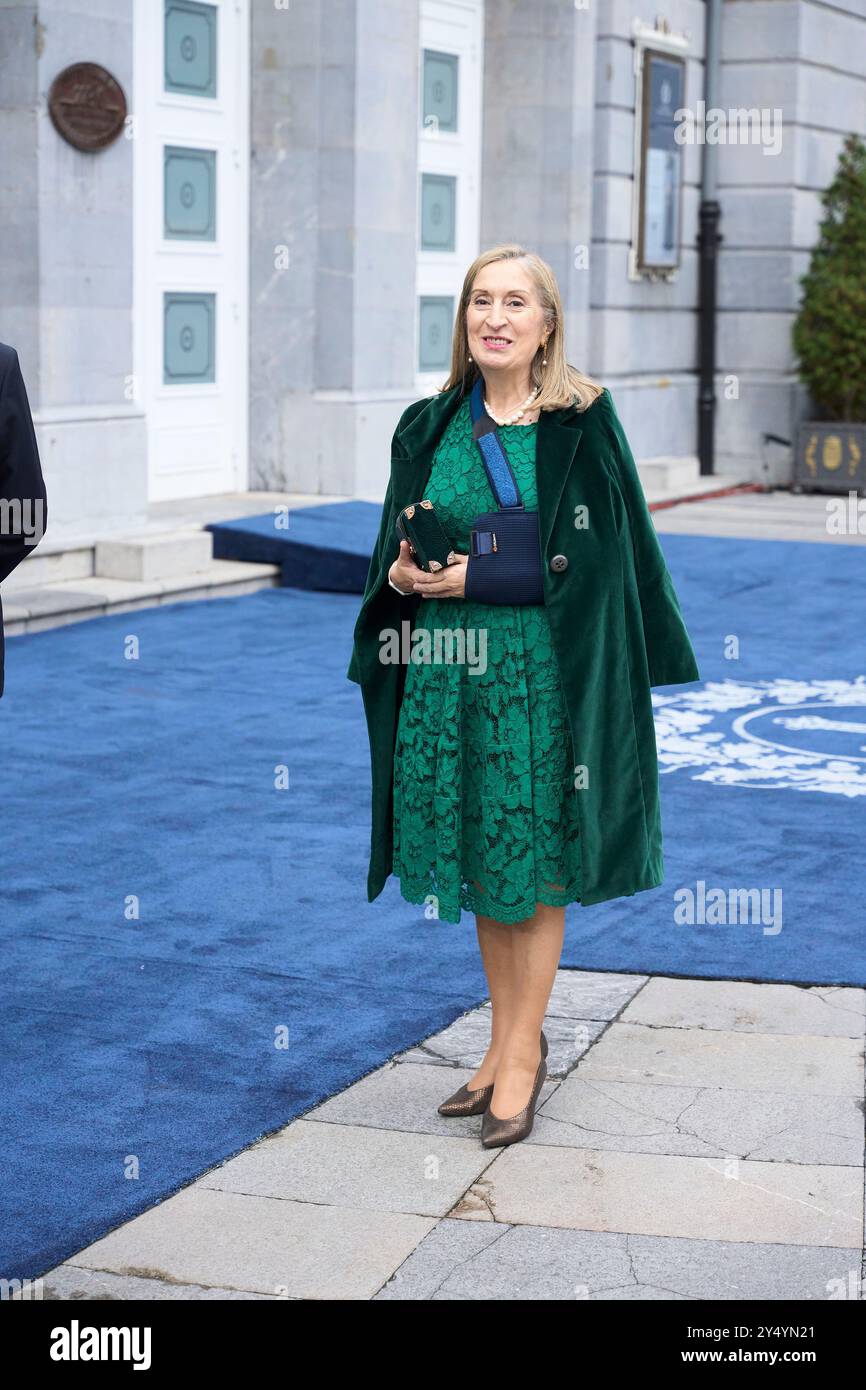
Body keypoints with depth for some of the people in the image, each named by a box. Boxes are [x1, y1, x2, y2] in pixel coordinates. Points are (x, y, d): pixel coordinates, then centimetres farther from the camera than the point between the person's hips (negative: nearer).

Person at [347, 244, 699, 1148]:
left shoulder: (583, 422, -4)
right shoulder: (429, 426, 9)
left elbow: (594, 552, -9)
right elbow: (396, 549, 14)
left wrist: (483, 573, -17)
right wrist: (406, 573, -8)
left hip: (544, 669, -4)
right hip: (450, 670, 4)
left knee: (536, 865, 2)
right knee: (481, 862, 11)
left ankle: (521, 1053, 12)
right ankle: (509, 1037, 24)